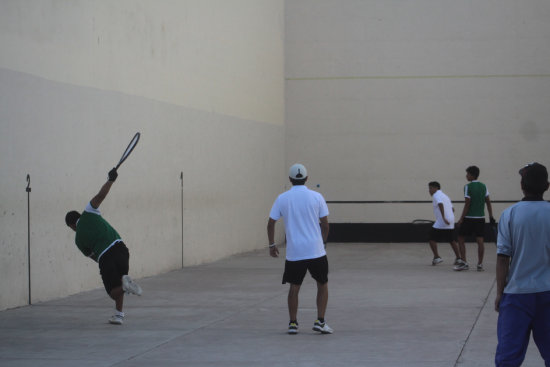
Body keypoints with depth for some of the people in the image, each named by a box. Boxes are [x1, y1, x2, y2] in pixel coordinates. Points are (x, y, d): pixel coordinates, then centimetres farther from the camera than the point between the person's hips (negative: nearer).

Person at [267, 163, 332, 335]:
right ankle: (320, 321, 6)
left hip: (294, 253, 1)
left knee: (294, 287, 12)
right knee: (322, 284, 13)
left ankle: (293, 323, 11)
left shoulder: (282, 198, 1)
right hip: (316, 251, -1)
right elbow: (325, 224, 1)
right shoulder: (316, 197, -1)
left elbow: (271, 223, 4)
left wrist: (272, 245, 15)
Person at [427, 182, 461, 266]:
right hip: (450, 223, 8)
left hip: (441, 223, -8)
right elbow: (452, 209, 23)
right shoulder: (444, 196, 22)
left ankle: (436, 257, -6)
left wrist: (444, 218, -31)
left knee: (432, 239, 1)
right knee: (451, 240, 17)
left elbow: (440, 205, -23)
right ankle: (458, 258, 16)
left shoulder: (436, 195, -4)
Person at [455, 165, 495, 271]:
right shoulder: (483, 186, 7)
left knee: (461, 239, 7)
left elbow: (467, 204, -12)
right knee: (480, 241, 4)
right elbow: (488, 202, 7)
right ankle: (480, 264, 2)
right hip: (481, 218, 5)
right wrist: (491, 216, 13)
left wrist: (461, 218, -8)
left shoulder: (468, 187, -9)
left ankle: (463, 263, 1)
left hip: (469, 218, -5)